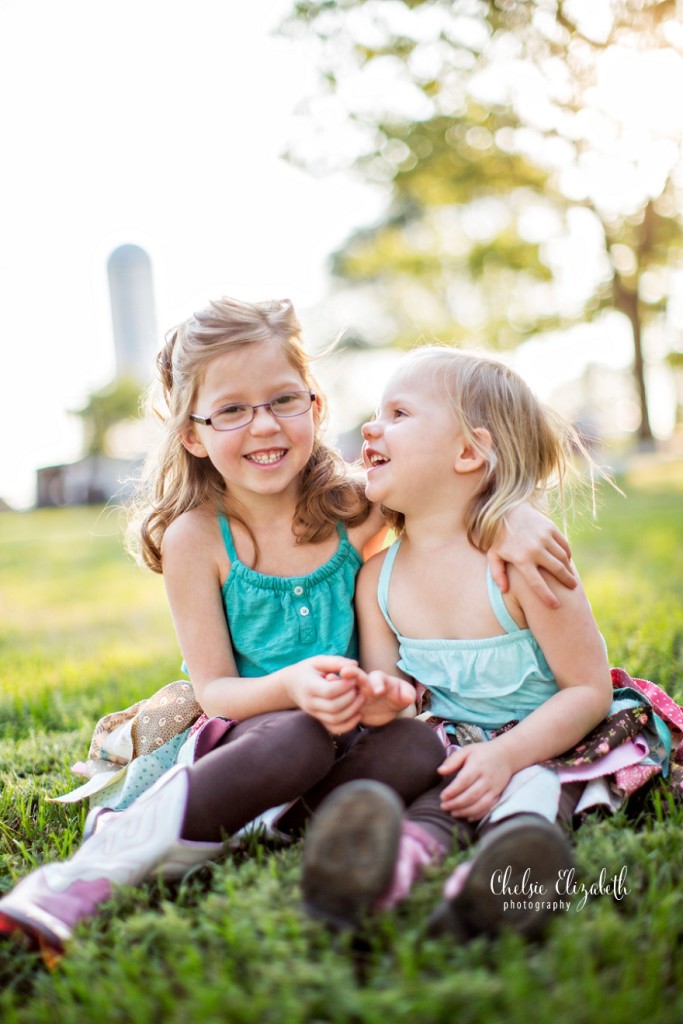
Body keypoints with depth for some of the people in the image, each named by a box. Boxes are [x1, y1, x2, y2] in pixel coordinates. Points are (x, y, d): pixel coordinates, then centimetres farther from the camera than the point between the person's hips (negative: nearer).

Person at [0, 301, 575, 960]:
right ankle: (95, 866, -32)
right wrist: (291, 688, -29)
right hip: (238, 734, -2)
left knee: (419, 746, -28)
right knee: (297, 737, -36)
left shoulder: (352, 509, -3)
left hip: (352, 736, 3)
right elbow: (212, 689, -8)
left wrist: (509, 517, -16)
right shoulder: (196, 537, -9)